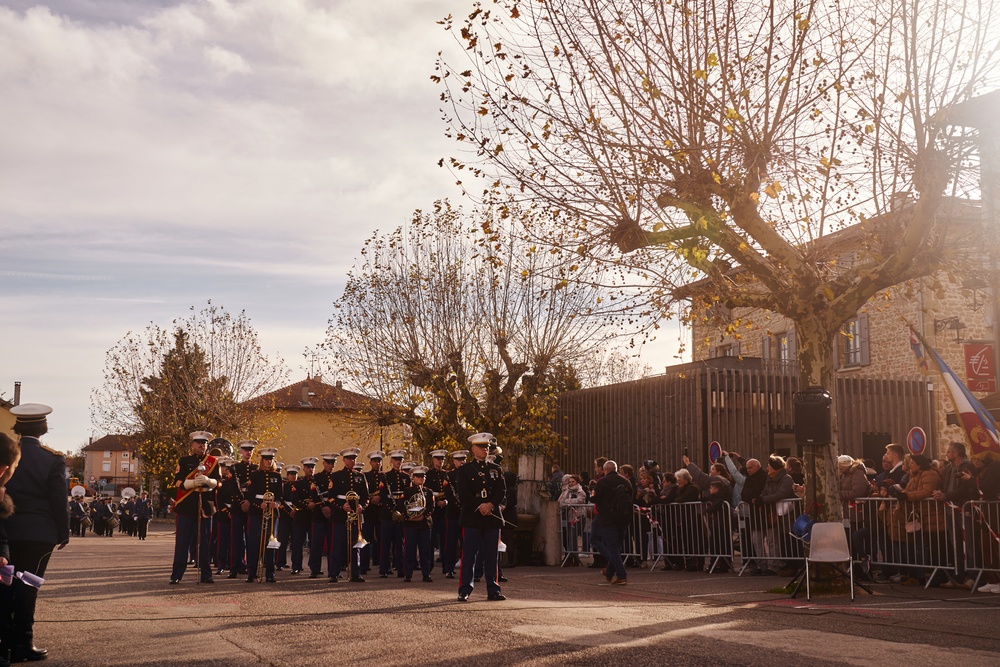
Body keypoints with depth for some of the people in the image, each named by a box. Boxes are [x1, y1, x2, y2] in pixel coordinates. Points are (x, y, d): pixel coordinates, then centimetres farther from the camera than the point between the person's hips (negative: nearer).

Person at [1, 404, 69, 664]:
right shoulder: (52, 459, -9)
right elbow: (59, 501, -8)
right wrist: (63, 534, 2)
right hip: (39, 534, -3)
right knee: (27, 588, 3)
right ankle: (22, 644, 7)